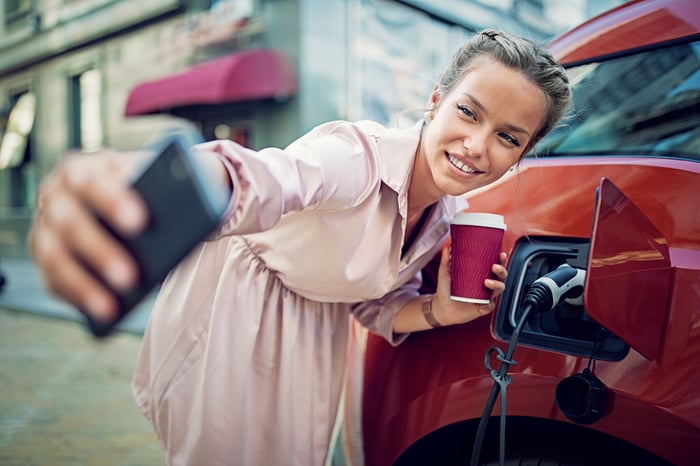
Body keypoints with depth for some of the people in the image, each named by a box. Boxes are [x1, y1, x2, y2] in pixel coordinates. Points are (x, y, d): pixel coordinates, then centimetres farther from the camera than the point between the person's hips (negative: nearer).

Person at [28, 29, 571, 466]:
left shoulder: (450, 215, -11)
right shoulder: (358, 154, -34)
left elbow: (376, 304, -1)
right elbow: (260, 180, -57)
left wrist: (439, 312, -21)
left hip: (313, 326, 6)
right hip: (230, 304, -6)